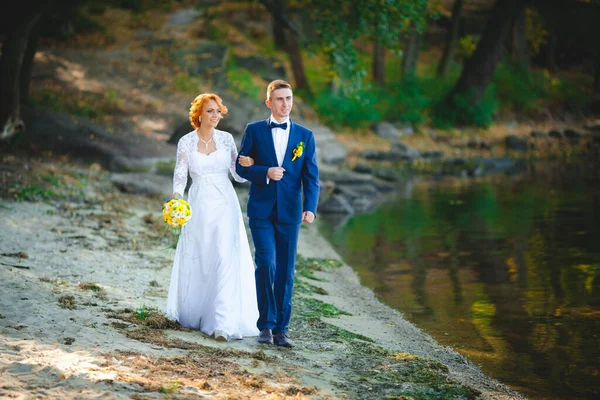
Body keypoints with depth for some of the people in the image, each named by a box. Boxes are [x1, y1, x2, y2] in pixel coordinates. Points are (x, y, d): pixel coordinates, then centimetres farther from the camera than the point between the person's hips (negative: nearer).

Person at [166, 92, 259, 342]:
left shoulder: (226, 139, 3)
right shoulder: (186, 142, 0)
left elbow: (238, 175, 6)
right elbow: (180, 175, -2)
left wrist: (246, 164, -17)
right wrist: (176, 198, -22)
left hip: (225, 205, 0)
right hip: (199, 206, 0)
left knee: (226, 259, -12)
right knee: (196, 262, 9)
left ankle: (223, 324, -16)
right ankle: (193, 314, 29)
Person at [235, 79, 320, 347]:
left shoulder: (305, 135, 7)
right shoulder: (254, 131, 5)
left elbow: (311, 176, 3)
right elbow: (241, 166, 3)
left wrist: (310, 208, -11)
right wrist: (265, 173, -15)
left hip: (289, 212, 2)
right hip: (261, 210, -2)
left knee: (286, 272, 3)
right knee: (266, 264, -13)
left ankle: (281, 329, 12)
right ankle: (266, 324, 1)